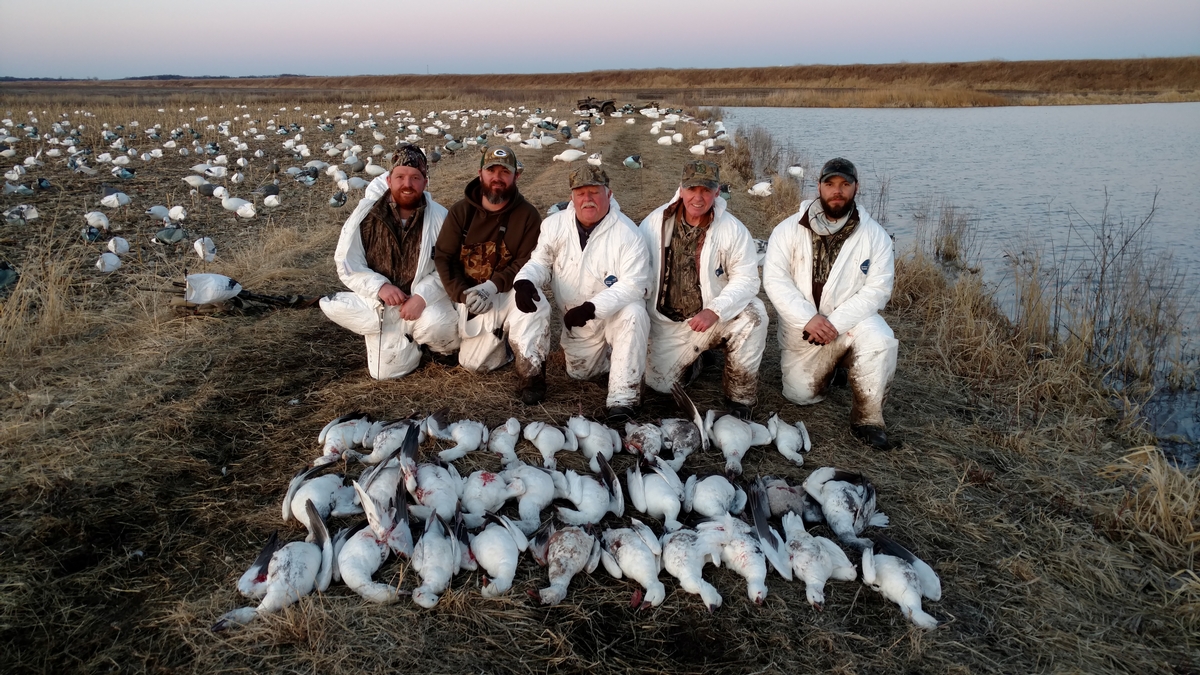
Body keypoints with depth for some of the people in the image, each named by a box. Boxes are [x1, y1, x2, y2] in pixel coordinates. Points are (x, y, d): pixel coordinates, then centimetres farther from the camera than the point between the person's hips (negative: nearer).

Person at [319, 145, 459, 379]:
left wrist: (422, 296, -26)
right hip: (380, 303, 1)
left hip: (425, 301, -1)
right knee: (387, 371, -9)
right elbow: (347, 264, -4)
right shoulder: (366, 214, -7)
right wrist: (379, 286, -20)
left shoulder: (439, 217, -9)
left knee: (437, 327, -34)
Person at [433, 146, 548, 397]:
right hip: (470, 296, 2)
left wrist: (492, 286, -26)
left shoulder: (528, 215, -4)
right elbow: (443, 258, -3)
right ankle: (500, 342, 24)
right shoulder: (461, 211, 1)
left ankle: (530, 372, -22)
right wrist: (464, 294, -20)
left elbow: (528, 261, -11)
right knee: (473, 363, -10)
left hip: (508, 293, -2)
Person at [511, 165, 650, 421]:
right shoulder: (555, 225, -5)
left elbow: (633, 284, -25)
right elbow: (540, 262, -3)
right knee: (579, 372, 7)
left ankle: (622, 401, -30)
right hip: (575, 322, 4)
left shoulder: (627, 233, -19)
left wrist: (592, 307, -38)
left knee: (632, 314, -35)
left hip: (616, 314, -4)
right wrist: (524, 280, -29)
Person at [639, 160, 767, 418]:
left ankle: (739, 401, -14)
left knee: (753, 314, -30)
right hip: (667, 322, 2)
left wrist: (714, 310, -28)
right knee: (658, 382, -7)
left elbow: (746, 279, -14)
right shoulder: (655, 223, -7)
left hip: (713, 318, -1)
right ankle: (693, 356, 30)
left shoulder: (733, 230, -12)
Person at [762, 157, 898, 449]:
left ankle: (868, 419, -13)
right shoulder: (789, 229, -6)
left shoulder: (875, 235, -7)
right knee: (800, 394, -4)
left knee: (879, 340, -33)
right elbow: (774, 279, -12)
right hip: (801, 328, 1)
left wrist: (835, 323, -24)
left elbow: (877, 290, -12)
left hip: (851, 319, -1)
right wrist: (808, 319, -25)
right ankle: (829, 366, 32)